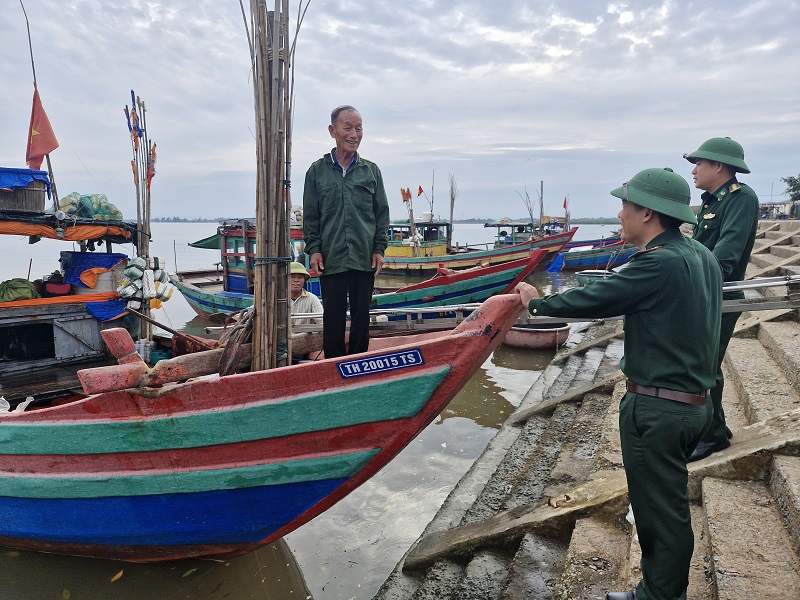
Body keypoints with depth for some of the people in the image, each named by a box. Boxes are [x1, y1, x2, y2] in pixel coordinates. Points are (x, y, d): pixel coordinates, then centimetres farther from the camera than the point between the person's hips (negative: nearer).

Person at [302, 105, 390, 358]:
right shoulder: (317, 171, 5)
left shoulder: (371, 171, 8)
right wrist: (313, 249, -3)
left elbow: (382, 213, 9)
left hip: (365, 259, 1)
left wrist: (379, 249, 2)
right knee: (333, 316, 5)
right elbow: (310, 216, 6)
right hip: (330, 259, -1)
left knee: (361, 316, 9)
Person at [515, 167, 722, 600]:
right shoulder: (702, 256, 7)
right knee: (669, 504, 21)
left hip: (657, 410, -10)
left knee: (659, 512, 6)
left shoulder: (660, 263, -22)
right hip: (694, 403, 10)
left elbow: (595, 300, -16)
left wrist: (537, 303, -3)